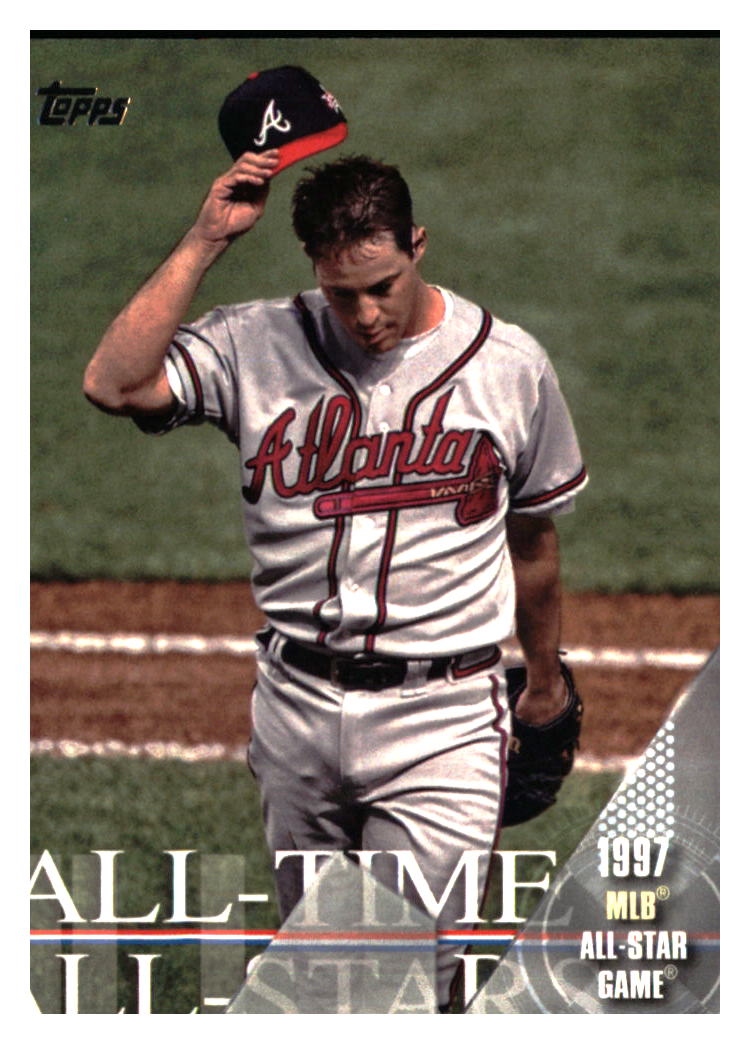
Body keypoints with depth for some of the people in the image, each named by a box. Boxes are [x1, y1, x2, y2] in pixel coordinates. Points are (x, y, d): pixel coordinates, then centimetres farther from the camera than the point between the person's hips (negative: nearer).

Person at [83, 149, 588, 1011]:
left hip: (439, 719, -2)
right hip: (297, 710, 2)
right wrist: (205, 242, -16)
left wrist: (544, 675, 25)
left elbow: (533, 537, 14)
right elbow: (113, 383, -18)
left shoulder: (509, 365, 0)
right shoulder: (258, 347, -2)